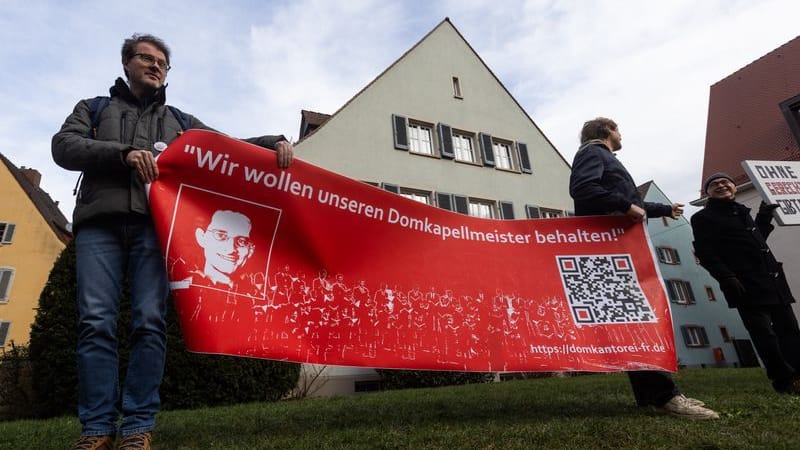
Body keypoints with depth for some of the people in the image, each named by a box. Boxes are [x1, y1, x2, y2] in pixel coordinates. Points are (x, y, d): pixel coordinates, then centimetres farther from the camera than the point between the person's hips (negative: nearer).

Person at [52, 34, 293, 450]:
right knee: (96, 322, -7)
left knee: (150, 323, -9)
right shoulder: (94, 108, 25)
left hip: (154, 225, 0)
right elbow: (64, 146, 7)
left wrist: (273, 142, 0)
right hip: (99, 224, 0)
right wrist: (124, 152, -10)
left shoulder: (180, 120, 27)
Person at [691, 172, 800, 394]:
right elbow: (704, 253, -11)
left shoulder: (741, 211, 22)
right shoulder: (703, 218, -1)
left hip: (773, 279, 8)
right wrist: (725, 277, -21)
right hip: (746, 284, -7)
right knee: (763, 333, -7)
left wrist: (764, 218, 22)